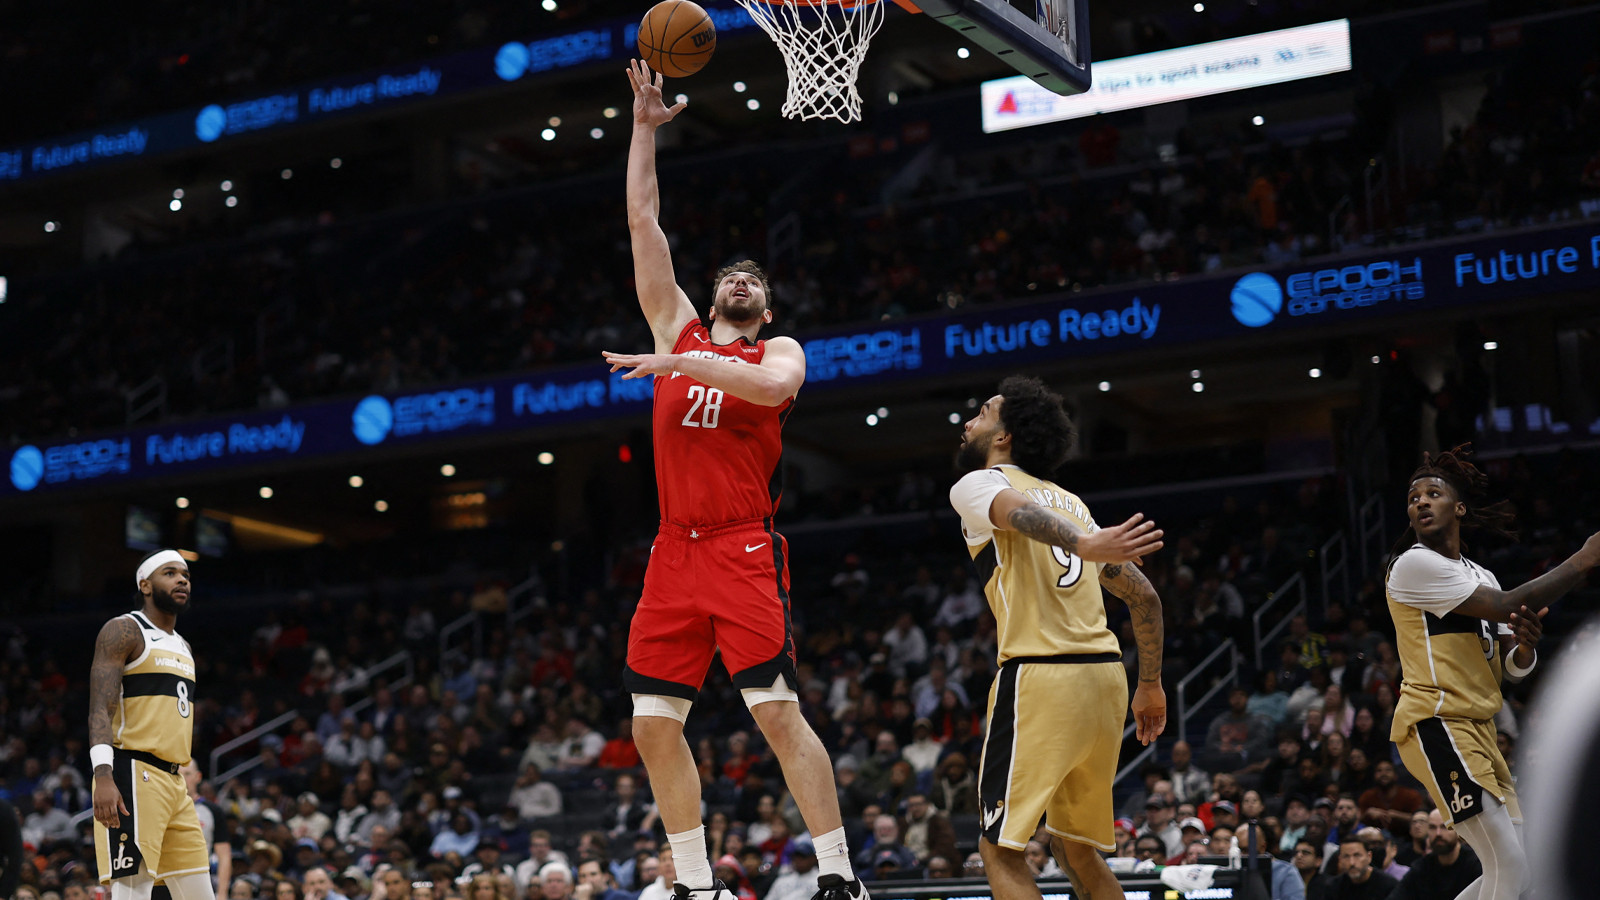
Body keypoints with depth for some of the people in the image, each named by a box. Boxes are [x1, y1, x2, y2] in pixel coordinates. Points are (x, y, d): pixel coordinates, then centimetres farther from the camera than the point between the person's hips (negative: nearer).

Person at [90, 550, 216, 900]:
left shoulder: (184, 648, 22)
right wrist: (103, 776, -27)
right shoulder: (124, 631, -4)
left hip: (173, 781, 9)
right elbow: (100, 709, -15)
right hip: (133, 778, -9)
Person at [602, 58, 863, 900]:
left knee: (778, 712, -12)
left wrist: (678, 363, -21)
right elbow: (642, 221, 16)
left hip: (745, 551, -5)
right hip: (674, 553, 5)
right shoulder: (678, 330, 18)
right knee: (653, 725, 1)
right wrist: (644, 128, 15)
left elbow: (771, 386, -19)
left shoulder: (778, 351, 8)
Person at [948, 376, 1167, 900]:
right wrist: (1150, 685, 28)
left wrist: (1084, 545, -41)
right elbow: (1143, 598, 20)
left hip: (1039, 677, -7)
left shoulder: (976, 485, 3)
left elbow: (1022, 512, -22)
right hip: (1106, 675, 7)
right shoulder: (1071, 503, 24)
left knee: (1000, 850, 0)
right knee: (1075, 847, 19)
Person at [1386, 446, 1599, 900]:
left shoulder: (1482, 576, 19)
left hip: (1477, 727, 9)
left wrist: (1525, 647, -9)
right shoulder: (1414, 564, -10)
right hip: (1437, 723, -9)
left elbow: (1511, 666, 16)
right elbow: (1506, 606, -16)